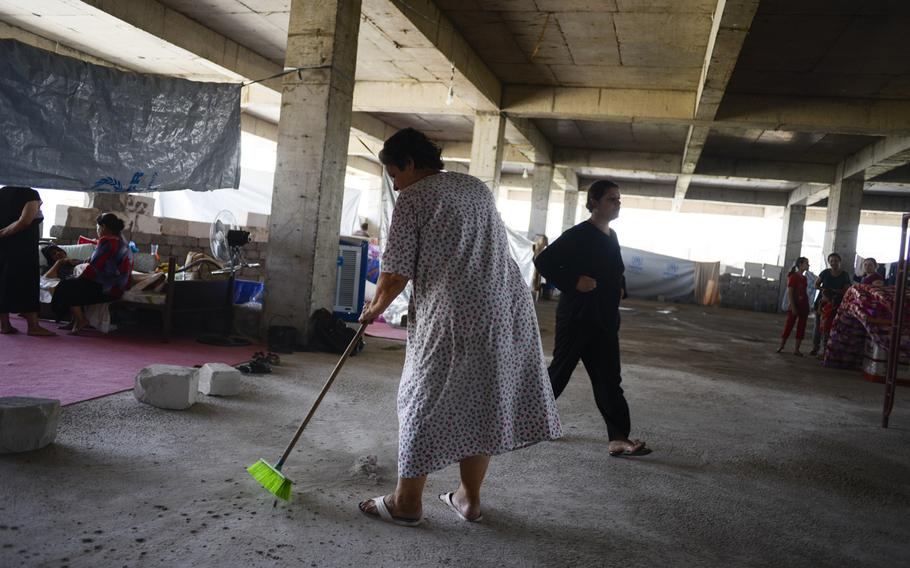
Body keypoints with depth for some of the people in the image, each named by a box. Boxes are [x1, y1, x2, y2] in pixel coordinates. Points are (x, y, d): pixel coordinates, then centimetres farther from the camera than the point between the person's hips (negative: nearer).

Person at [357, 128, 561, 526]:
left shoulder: (413, 198, -3)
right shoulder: (478, 187, 18)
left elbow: (396, 274, -5)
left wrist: (374, 308, 13)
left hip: (454, 315, -7)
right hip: (508, 307, 7)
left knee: (424, 400, 6)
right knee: (482, 402, 15)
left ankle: (407, 502, 17)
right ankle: (469, 499, 27)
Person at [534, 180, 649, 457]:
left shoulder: (612, 237, 12)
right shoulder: (578, 235, -13)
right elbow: (543, 261, -18)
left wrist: (620, 288, 10)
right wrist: (572, 283, -21)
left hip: (605, 320, 7)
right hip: (576, 318, -7)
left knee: (609, 380, 3)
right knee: (559, 371, 5)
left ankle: (618, 439, 3)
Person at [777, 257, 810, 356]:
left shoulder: (804, 278, 12)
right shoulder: (793, 277, -8)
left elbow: (805, 292, 13)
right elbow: (789, 293, -13)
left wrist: (807, 306, 8)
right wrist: (793, 307, -18)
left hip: (804, 306, 7)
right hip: (795, 305, -7)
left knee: (801, 327, 5)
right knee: (789, 325, -1)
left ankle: (796, 349, 9)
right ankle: (781, 346, 9)